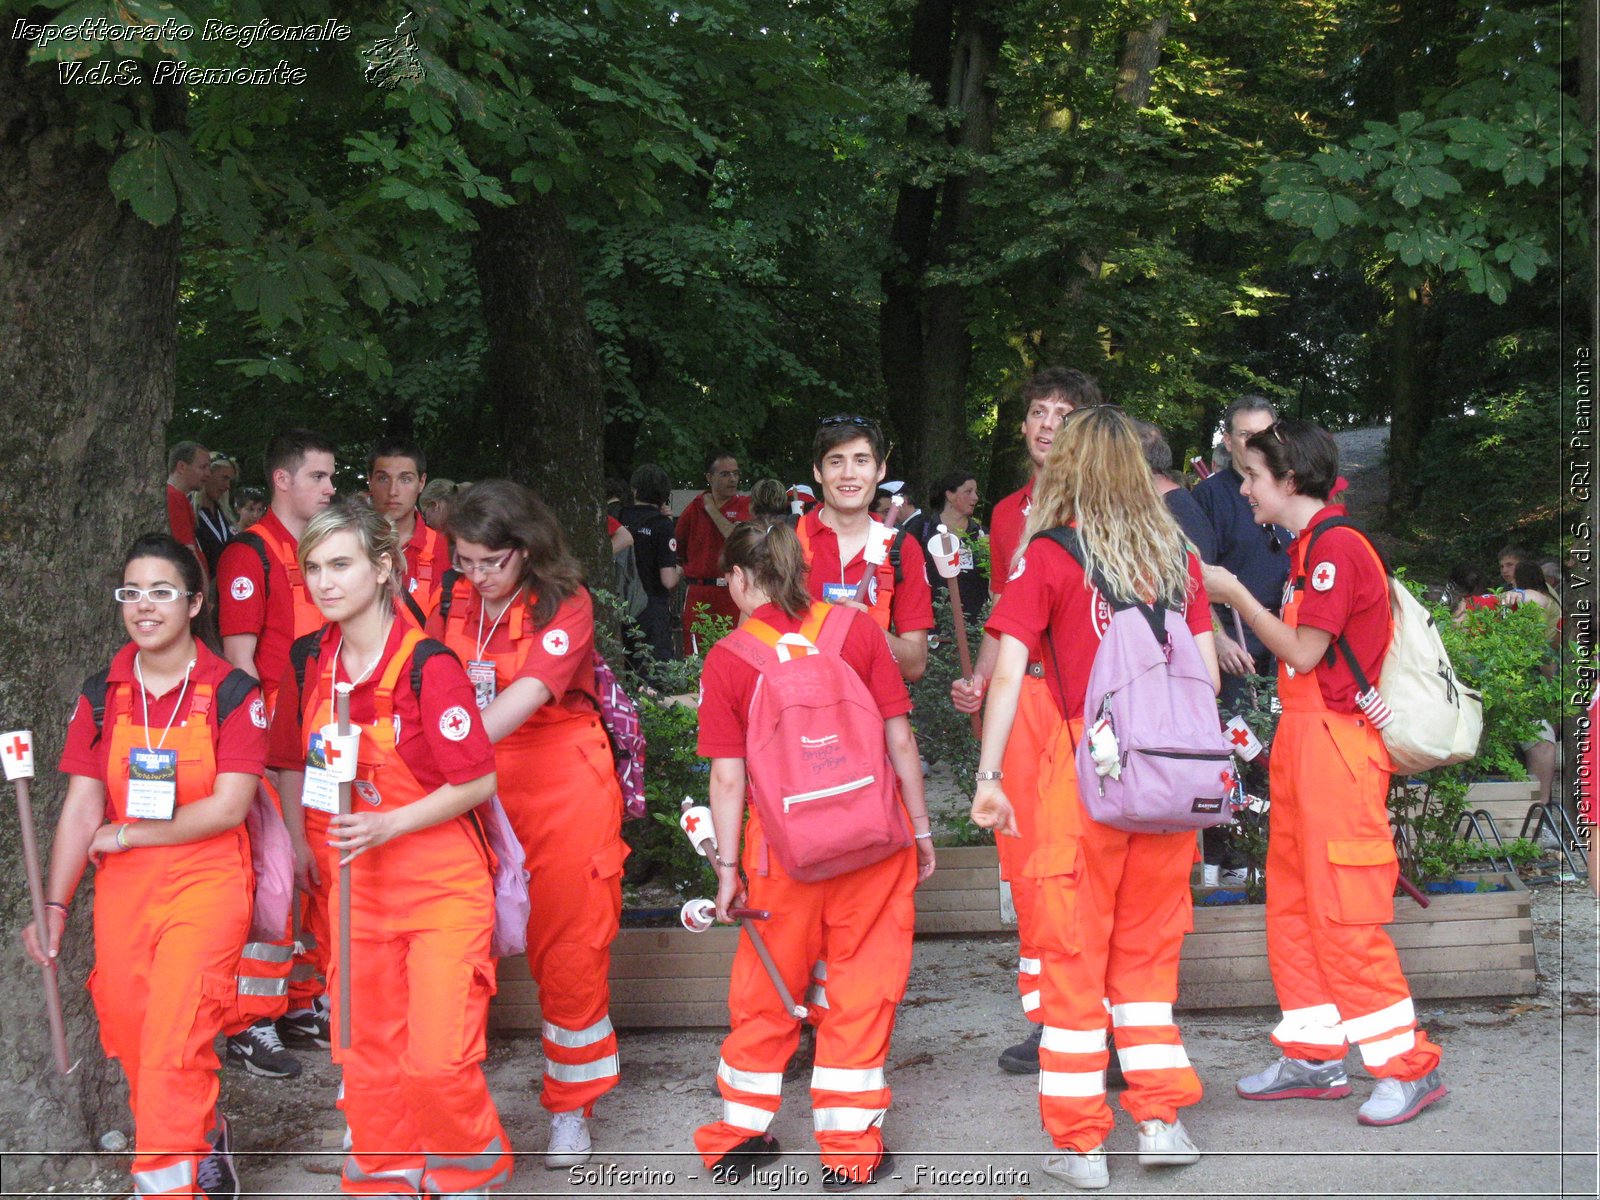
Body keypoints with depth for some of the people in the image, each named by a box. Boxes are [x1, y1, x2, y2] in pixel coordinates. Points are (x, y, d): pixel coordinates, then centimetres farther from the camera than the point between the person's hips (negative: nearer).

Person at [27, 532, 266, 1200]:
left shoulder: (231, 693, -5)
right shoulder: (102, 695, 7)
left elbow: (229, 806, -11)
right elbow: (82, 808, 5)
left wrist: (128, 836, -9)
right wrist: (55, 906, -1)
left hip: (204, 886, -4)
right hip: (121, 893, 4)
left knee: (172, 1050, -13)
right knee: (131, 1043, 8)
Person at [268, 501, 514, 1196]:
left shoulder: (427, 665, -17)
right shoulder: (309, 662, 1)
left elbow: (478, 781, -15)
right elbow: (293, 764, 15)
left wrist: (388, 824, -22)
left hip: (442, 884, -5)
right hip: (355, 884, 5)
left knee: (437, 1060, -10)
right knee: (367, 1052, 12)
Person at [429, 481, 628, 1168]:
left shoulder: (564, 606, -10)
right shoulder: (453, 607, 6)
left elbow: (528, 693, -24)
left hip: (565, 788, -4)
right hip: (474, 791, 4)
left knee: (569, 949, 1)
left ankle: (570, 1107, 16)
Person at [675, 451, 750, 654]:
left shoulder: (745, 506, 5)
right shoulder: (694, 508, 9)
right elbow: (677, 550, 18)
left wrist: (712, 510, -5)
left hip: (733, 593, -1)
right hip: (699, 594, 1)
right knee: (696, 658, -3)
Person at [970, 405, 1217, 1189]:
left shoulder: (1048, 558, -4)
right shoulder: (1177, 555, 8)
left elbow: (1008, 672, -12)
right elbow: (1208, 675, 8)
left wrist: (988, 778, -10)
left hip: (1084, 765, -4)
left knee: (1075, 954, 5)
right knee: (1149, 948, 17)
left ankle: (1079, 1141, 10)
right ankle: (1160, 1118, 17)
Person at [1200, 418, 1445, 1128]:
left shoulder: (1336, 545, -14)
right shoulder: (1309, 548, 16)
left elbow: (1303, 652, -16)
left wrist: (1235, 594, -9)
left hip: (1334, 743, -10)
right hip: (1300, 738, 10)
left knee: (1344, 910, -9)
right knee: (1292, 905, 12)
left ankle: (1408, 1064, -2)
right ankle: (1316, 1057, 19)